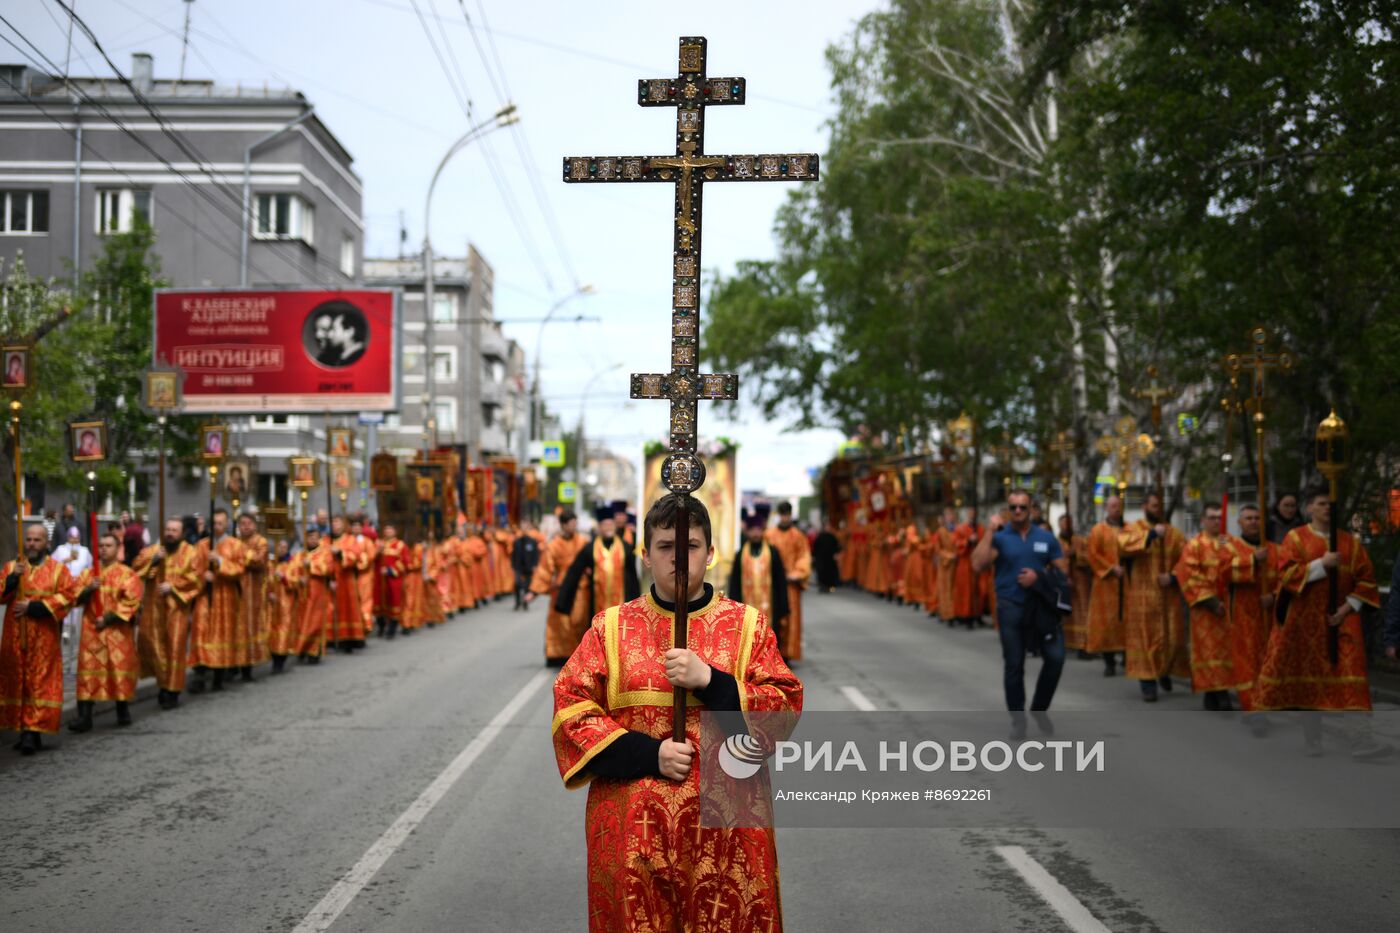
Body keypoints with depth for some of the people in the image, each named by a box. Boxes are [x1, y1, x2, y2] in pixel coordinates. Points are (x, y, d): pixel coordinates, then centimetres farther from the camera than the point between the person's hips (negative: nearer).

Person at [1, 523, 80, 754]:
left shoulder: (58, 569, 4)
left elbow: (68, 596, -7)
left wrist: (34, 606, -12)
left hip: (44, 639, -3)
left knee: (40, 684, -7)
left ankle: (32, 733, -9)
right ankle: (26, 732, 12)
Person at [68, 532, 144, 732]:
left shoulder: (127, 574, 0)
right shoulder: (88, 573, 12)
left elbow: (130, 602, -8)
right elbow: (75, 597, 5)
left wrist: (108, 619, -14)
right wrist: (88, 589, -15)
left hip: (117, 631, -3)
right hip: (91, 630, 3)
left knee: (119, 669, 1)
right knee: (88, 671, -5)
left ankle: (123, 711, 17)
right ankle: (84, 716, -7)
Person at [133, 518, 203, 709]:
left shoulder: (190, 552, 2)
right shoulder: (153, 549, 11)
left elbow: (196, 577, -7)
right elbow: (136, 567, 1)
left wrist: (173, 586, -15)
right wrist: (153, 559, -15)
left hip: (177, 607, -4)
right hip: (154, 606, 4)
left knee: (175, 648, -5)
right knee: (154, 645, 4)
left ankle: (173, 691, 2)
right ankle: (164, 683, 22)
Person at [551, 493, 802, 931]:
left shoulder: (748, 625, 5)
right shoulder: (611, 627, 5)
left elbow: (786, 707, -1)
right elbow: (570, 708, -1)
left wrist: (711, 681, -15)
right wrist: (647, 754, -12)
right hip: (630, 823, 0)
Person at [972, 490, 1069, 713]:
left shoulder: (1047, 537, 4)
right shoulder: (999, 537, -2)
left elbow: (1063, 572, 6)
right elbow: (977, 566, -18)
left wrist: (1039, 577, -12)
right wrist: (990, 531, -19)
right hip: (1010, 608, -1)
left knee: (1055, 658, -6)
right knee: (1014, 665, 6)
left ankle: (1039, 709, 17)